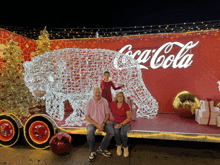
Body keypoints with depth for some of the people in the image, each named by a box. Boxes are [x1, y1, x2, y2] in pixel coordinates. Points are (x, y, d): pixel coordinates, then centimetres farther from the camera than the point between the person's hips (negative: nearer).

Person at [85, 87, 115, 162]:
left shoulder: (104, 101, -1)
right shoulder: (89, 102, -6)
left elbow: (107, 114, 2)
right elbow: (87, 117, -8)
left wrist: (103, 124, -14)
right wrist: (96, 125, -18)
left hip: (103, 122, 2)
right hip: (92, 122, -2)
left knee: (111, 131, -23)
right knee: (90, 133, -33)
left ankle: (102, 149, -1)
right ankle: (92, 151, -5)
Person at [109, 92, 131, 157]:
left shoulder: (126, 105, -14)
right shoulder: (112, 104, -5)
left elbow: (129, 118, -14)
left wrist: (121, 124, -25)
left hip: (125, 123, -2)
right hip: (116, 122, 2)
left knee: (123, 132, -33)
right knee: (116, 131, -31)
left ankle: (125, 147, -6)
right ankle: (118, 146, -5)